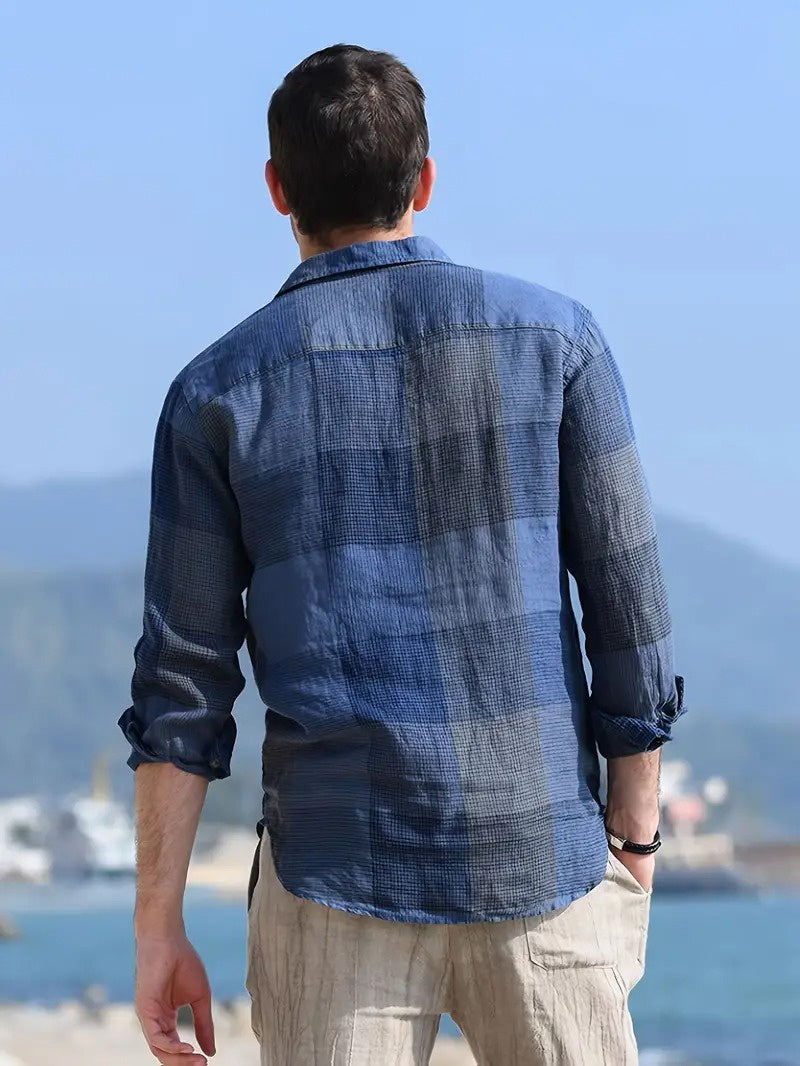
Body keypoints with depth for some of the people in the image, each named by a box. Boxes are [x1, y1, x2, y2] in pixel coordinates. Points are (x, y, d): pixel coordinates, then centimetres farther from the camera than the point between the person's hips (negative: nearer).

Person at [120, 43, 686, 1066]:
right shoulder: (553, 338, 1)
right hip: (538, 862, 1)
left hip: (339, 872, 0)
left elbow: (182, 684, -1)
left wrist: (157, 929, 4)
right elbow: (628, 609, 0)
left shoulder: (219, 390, 1)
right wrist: (635, 839, 9)